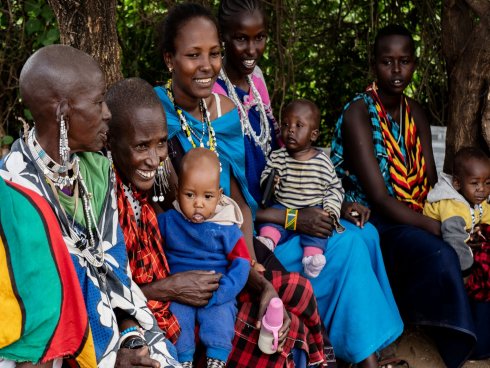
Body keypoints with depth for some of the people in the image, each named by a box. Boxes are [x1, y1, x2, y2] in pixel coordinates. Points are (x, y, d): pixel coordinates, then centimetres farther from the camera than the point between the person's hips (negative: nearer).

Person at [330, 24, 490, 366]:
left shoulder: (415, 112, 10)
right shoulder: (359, 113, -12)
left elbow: (431, 183, 6)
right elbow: (379, 197, -19)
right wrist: (439, 228, -24)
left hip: (416, 220, 7)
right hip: (372, 222, -7)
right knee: (440, 255, -30)